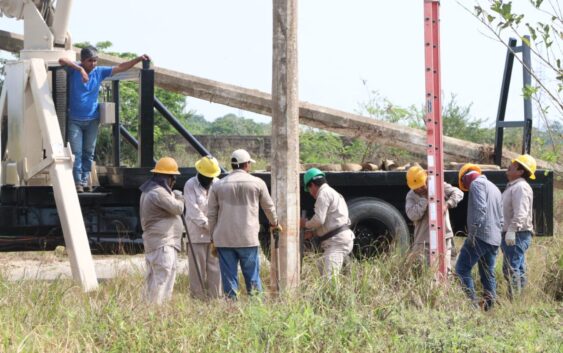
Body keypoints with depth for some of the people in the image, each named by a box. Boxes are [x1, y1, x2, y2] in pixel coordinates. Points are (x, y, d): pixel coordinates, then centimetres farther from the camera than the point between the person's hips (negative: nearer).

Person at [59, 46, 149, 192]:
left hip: (92, 119, 4)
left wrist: (138, 59, -11)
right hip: (74, 120, -4)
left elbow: (120, 68, 0)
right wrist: (80, 69, -35)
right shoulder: (74, 69, -8)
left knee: (89, 152, 8)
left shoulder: (99, 71, 1)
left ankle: (85, 180, 15)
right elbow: (62, 60, -26)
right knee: (76, 152, -6)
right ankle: (77, 182, -3)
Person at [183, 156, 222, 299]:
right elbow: (193, 211, -9)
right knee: (197, 269, -2)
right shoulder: (190, 185, -3)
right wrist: (208, 226, -11)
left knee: (215, 267, 5)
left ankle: (215, 297, 10)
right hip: (197, 234, -4)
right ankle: (198, 297, 2)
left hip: (215, 234, 4)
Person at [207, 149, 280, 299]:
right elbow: (269, 207, 16)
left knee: (229, 276, 4)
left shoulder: (218, 185, 5)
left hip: (224, 239, 1)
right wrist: (274, 223, 35)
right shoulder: (257, 183, 2)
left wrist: (213, 237, 18)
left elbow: (211, 214, 8)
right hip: (248, 238, -1)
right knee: (252, 276, 5)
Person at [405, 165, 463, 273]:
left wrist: (447, 204, -23)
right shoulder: (411, 196, 1)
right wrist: (424, 199, -14)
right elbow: (413, 215, -13)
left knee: (445, 270, 4)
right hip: (423, 240, 0)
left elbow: (458, 193, -6)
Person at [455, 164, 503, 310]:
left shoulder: (477, 184, -3)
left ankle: (471, 302, -18)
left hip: (480, 236, -9)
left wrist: (473, 231, -20)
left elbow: (480, 208, -18)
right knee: (488, 274, 10)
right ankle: (489, 304, 4)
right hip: (494, 239, 9)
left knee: (462, 269, -9)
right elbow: (500, 218, 27)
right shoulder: (494, 188, 26)